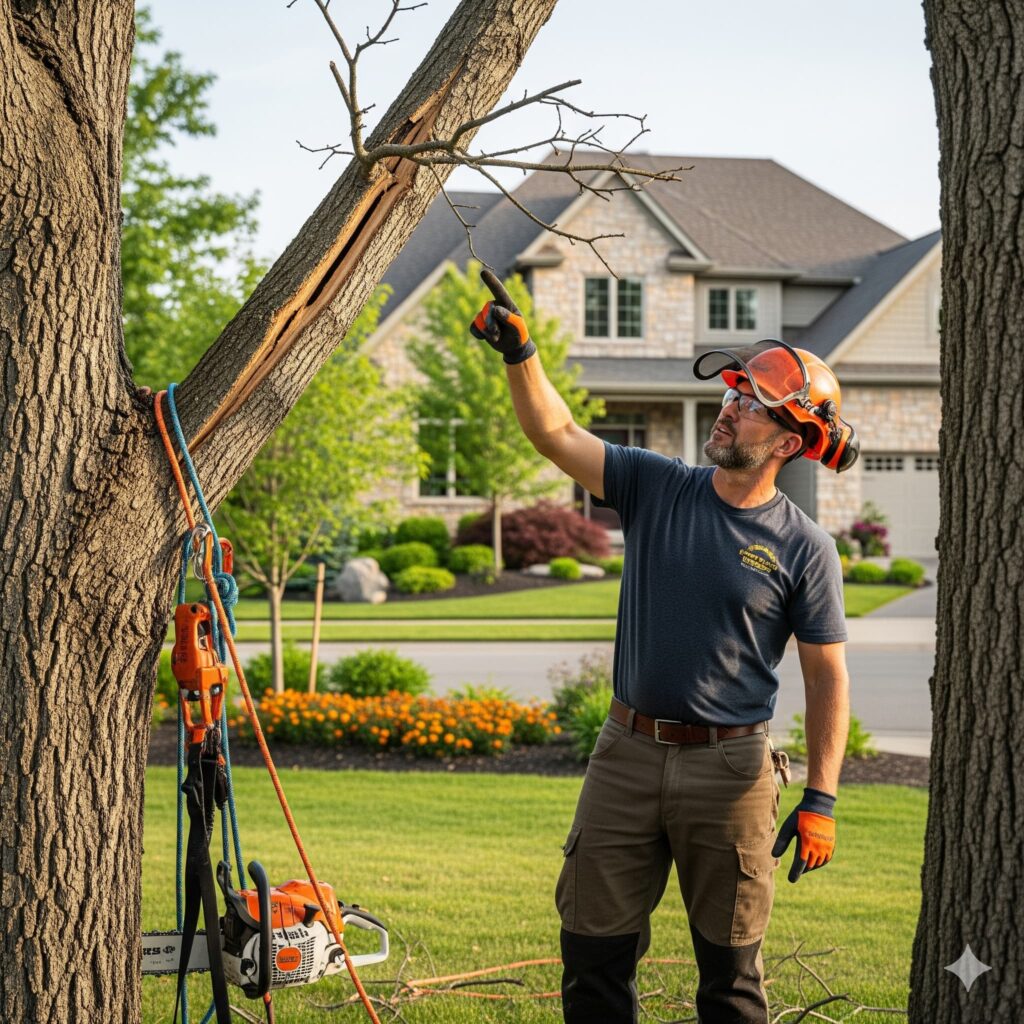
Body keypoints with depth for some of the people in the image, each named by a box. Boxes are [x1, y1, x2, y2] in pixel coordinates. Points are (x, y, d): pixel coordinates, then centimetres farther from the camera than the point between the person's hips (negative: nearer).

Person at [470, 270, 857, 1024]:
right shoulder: (656, 488, 3)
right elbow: (556, 434, -3)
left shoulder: (804, 548, -5)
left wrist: (821, 800, -7)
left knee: (731, 963, 7)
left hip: (730, 767, -3)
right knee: (594, 948, 7)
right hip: (629, 752, 3)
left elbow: (828, 679, -3)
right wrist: (520, 354, -19)